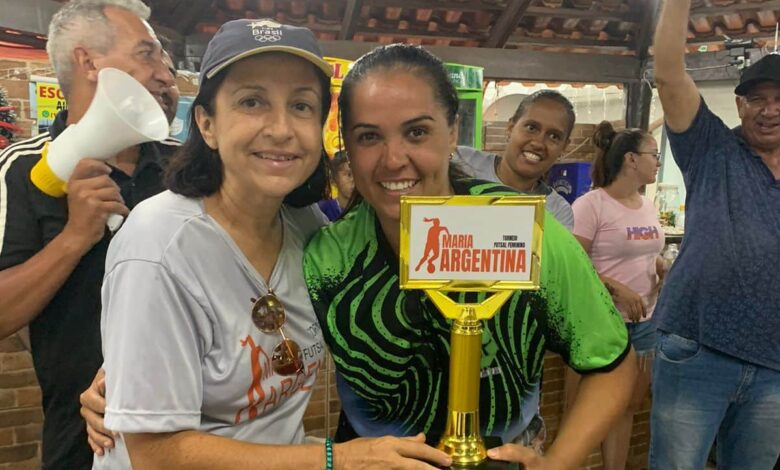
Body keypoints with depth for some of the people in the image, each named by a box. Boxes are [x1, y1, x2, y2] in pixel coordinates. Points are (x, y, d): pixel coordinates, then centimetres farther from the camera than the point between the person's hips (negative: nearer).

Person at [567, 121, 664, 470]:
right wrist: (617, 289, -24)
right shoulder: (590, 205, -14)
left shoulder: (648, 206, 9)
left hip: (645, 321, 8)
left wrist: (664, 269, 0)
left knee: (627, 406, 18)